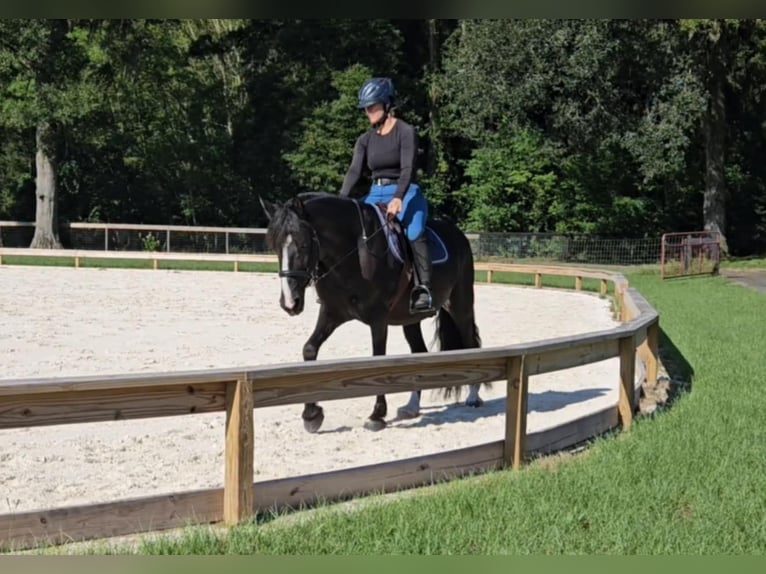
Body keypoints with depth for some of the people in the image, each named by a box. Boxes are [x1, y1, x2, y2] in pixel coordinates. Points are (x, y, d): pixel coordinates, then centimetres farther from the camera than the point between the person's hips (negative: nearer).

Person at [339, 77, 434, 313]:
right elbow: (354, 170, 0)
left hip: (405, 194, -6)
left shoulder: (405, 132, -6)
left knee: (414, 232, -34)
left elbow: (407, 168, -18)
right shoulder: (365, 139, 11)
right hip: (375, 194, 7)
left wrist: (398, 198, -34)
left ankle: (423, 290, -36)